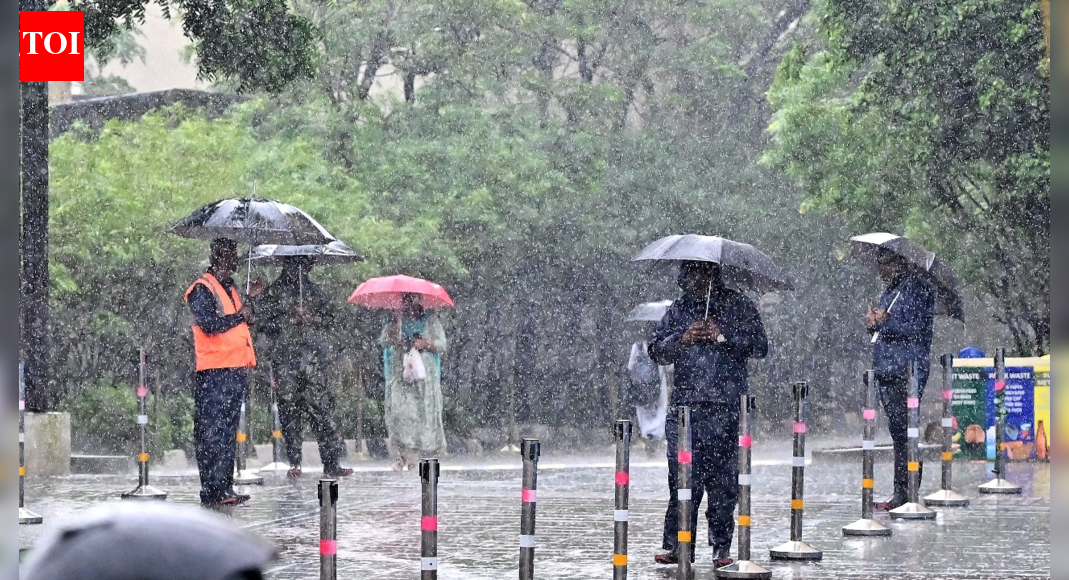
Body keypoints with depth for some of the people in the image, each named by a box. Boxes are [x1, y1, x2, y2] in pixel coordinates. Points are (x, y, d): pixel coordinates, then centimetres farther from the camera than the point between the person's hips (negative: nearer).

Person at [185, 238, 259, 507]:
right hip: (214, 372, -9)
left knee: (227, 433, 11)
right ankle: (212, 491, -10)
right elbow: (210, 324, -20)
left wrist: (249, 300, 18)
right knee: (212, 432, -8)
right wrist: (240, 315, -10)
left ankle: (225, 487, 15)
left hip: (235, 369, 9)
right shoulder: (202, 289, -8)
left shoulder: (228, 288, 21)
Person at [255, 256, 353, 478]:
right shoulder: (273, 292, 9)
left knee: (321, 408, -6)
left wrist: (311, 318, -3)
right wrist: (290, 319, -11)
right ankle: (294, 463, 3)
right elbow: (263, 322, 0)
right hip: (285, 359, -2)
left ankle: (332, 462, -9)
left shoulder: (313, 291, 19)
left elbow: (329, 318, 17)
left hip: (313, 358, 2)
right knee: (290, 409, -3)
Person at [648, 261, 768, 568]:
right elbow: (656, 351, 11)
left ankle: (721, 548, 4)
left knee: (723, 482, -3)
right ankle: (676, 545, 1)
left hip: (725, 407, -2)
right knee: (682, 479, -3)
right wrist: (682, 339, -7)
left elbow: (759, 346, 2)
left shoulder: (738, 306, 8)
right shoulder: (678, 310, 15)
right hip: (685, 407, 2)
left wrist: (724, 336, -10)